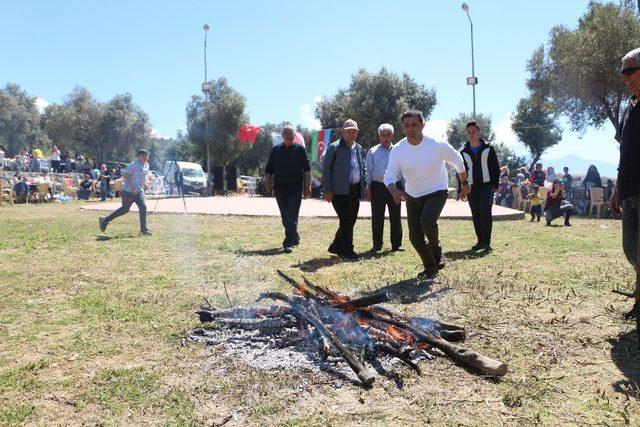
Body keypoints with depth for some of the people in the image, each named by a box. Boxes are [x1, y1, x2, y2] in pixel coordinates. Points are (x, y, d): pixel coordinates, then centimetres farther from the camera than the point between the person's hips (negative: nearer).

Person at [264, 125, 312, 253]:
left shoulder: (300, 149, 2)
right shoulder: (276, 149, 11)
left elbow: (307, 169, -1)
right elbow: (269, 169, 12)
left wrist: (308, 186, -8)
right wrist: (267, 182, -2)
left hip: (295, 188, -4)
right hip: (279, 188, 4)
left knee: (292, 216, -7)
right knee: (285, 217, 11)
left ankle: (289, 243, -6)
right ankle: (295, 238, 28)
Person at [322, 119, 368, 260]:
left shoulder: (359, 149, 15)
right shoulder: (334, 147, -4)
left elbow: (364, 168, 22)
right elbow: (326, 168, -6)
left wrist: (365, 185, 10)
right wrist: (327, 190, -11)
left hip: (355, 190, 7)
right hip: (340, 190, -7)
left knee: (351, 220, 10)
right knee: (346, 220, -5)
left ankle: (336, 246, 24)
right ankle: (347, 250, 6)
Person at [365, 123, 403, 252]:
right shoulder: (373, 152, 7)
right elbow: (368, 171, 5)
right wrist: (368, 189, -1)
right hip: (377, 187, -1)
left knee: (395, 217, 4)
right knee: (377, 217, 3)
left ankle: (396, 244, 13)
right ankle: (377, 245, 12)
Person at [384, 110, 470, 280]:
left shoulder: (437, 146, -19)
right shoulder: (397, 150, -13)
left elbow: (457, 160, -2)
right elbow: (389, 175, -14)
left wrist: (464, 183, 7)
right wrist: (394, 191, -35)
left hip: (437, 193, -4)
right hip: (412, 196, 4)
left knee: (427, 221, -31)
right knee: (415, 237, 2)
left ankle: (436, 249, 2)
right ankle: (430, 267, 26)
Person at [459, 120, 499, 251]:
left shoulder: (488, 149, 3)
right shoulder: (463, 152, 9)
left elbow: (496, 168, 4)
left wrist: (495, 185, -4)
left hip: (487, 185, -3)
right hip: (471, 187, 3)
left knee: (485, 212, -15)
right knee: (476, 215, 5)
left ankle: (487, 241, -9)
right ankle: (480, 241, 15)